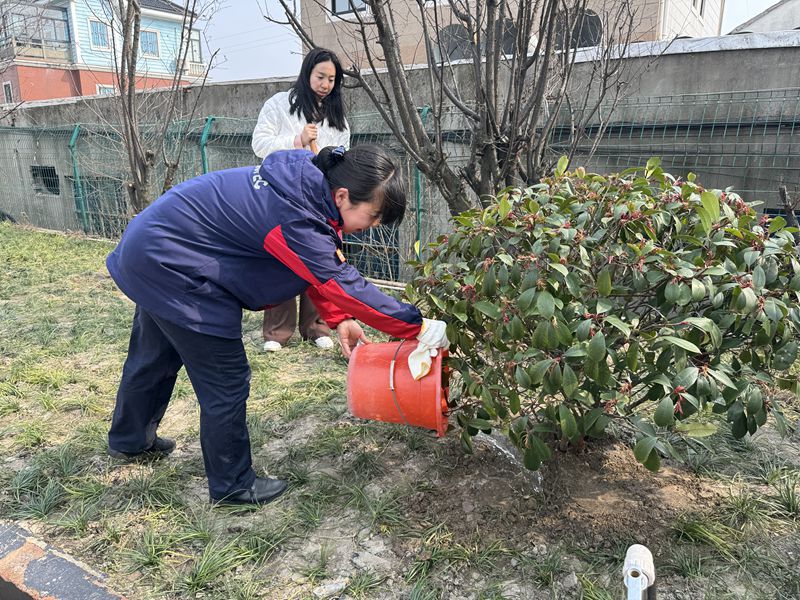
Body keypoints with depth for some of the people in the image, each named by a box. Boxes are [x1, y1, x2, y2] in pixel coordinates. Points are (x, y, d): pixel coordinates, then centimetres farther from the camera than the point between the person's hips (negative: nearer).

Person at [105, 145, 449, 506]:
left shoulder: (310, 181, -5)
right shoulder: (295, 219, -33)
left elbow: (322, 268, 3)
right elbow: (342, 285, -29)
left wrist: (338, 319, -5)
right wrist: (419, 328, -24)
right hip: (169, 268, -10)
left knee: (155, 359, 27)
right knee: (226, 380, -2)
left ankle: (130, 442, 52)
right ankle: (232, 486, 16)